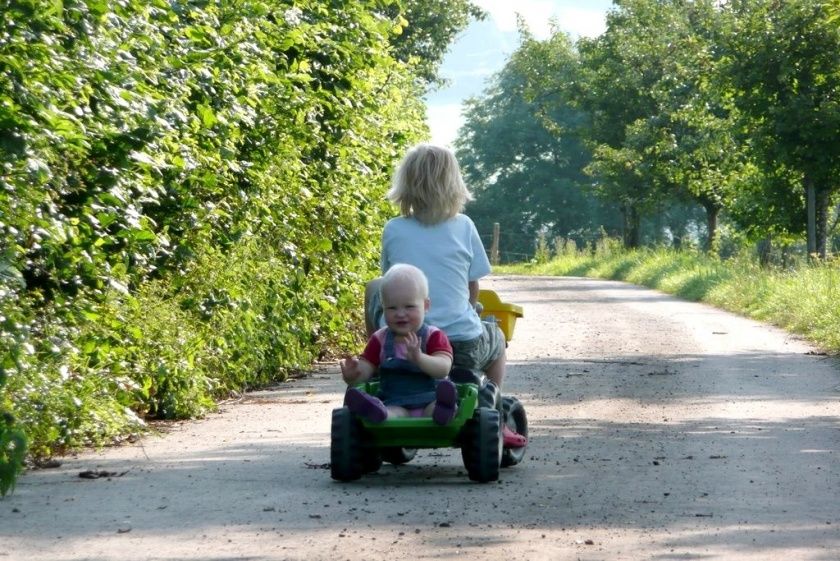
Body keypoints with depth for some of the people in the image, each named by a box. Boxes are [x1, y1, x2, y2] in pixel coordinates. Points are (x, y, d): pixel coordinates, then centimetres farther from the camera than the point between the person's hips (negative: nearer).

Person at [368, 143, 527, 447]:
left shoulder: (393, 230, -2)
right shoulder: (463, 227, -3)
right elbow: (473, 290, 3)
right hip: (462, 348, 0)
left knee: (372, 290, 29)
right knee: (495, 338, 34)